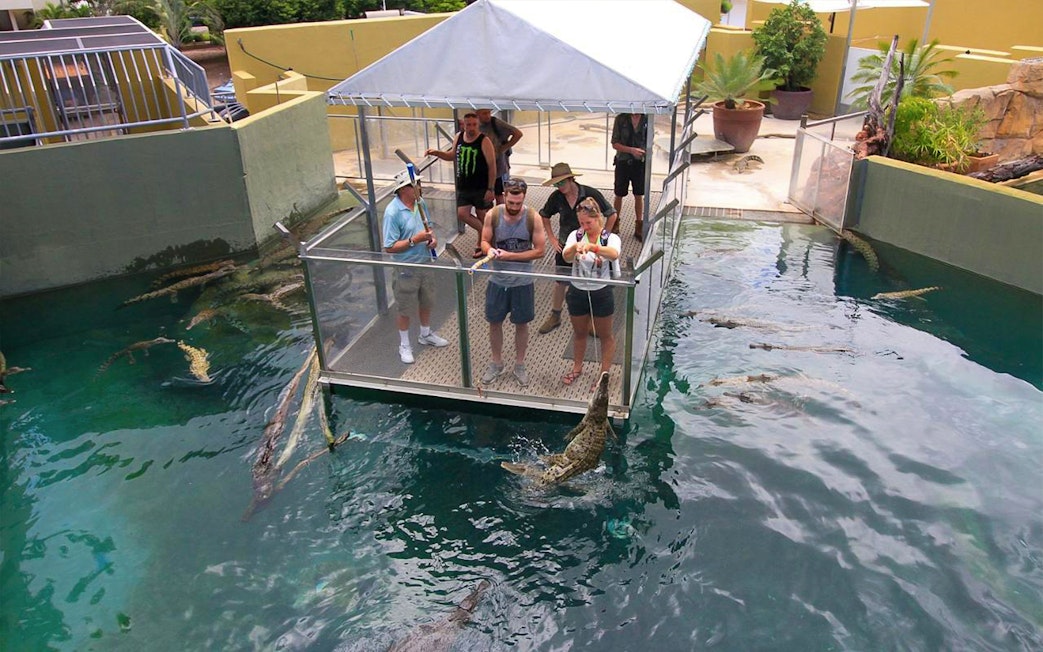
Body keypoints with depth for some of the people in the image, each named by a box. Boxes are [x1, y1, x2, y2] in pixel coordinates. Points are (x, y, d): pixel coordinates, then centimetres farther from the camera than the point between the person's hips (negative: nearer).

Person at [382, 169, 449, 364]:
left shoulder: (420, 202, -3)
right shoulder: (392, 212, -25)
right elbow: (389, 247, -23)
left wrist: (432, 237, -7)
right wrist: (414, 240, -29)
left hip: (425, 262, 7)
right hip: (406, 268, -6)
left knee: (426, 302, 24)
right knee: (405, 309, 11)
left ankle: (426, 334, 48)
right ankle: (404, 345, 31)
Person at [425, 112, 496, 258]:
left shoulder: (484, 141, -15)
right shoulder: (458, 137, 2)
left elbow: (492, 166, -13)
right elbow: (452, 155, 19)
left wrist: (490, 189, -16)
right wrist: (436, 152, 2)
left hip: (481, 188, -5)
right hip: (463, 186, 5)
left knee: (482, 216, 7)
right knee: (462, 214, -3)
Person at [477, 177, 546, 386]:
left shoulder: (533, 218, -14)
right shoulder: (492, 215, -10)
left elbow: (540, 250, -12)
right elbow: (485, 241, 0)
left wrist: (510, 256, -21)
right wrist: (489, 250, -24)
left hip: (522, 282, -1)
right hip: (498, 280, 2)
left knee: (521, 324, 13)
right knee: (494, 322, 14)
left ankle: (519, 365, 33)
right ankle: (497, 363, 35)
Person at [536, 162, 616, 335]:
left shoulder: (590, 194, -18)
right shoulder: (556, 197, -10)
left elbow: (611, 215, -9)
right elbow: (544, 216, 9)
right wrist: (552, 239, 2)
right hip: (565, 246, 2)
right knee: (560, 283, 11)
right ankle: (555, 317, 29)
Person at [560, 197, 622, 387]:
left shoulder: (611, 238, -14)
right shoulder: (576, 235, -6)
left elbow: (614, 254, -38)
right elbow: (566, 257, -23)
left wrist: (592, 246, -55)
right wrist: (575, 247, -47)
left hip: (601, 293, -3)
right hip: (577, 291, 3)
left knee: (605, 335, 14)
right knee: (579, 333, 22)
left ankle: (605, 373, 29)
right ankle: (577, 368, 42)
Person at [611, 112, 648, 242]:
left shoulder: (647, 120, -3)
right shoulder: (620, 119, -9)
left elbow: (649, 142, 7)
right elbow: (615, 144, -10)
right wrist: (631, 150, -22)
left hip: (640, 163, 1)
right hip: (623, 162, -1)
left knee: (639, 196, 8)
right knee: (619, 195, 10)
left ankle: (639, 228, 19)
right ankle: (615, 224, 28)